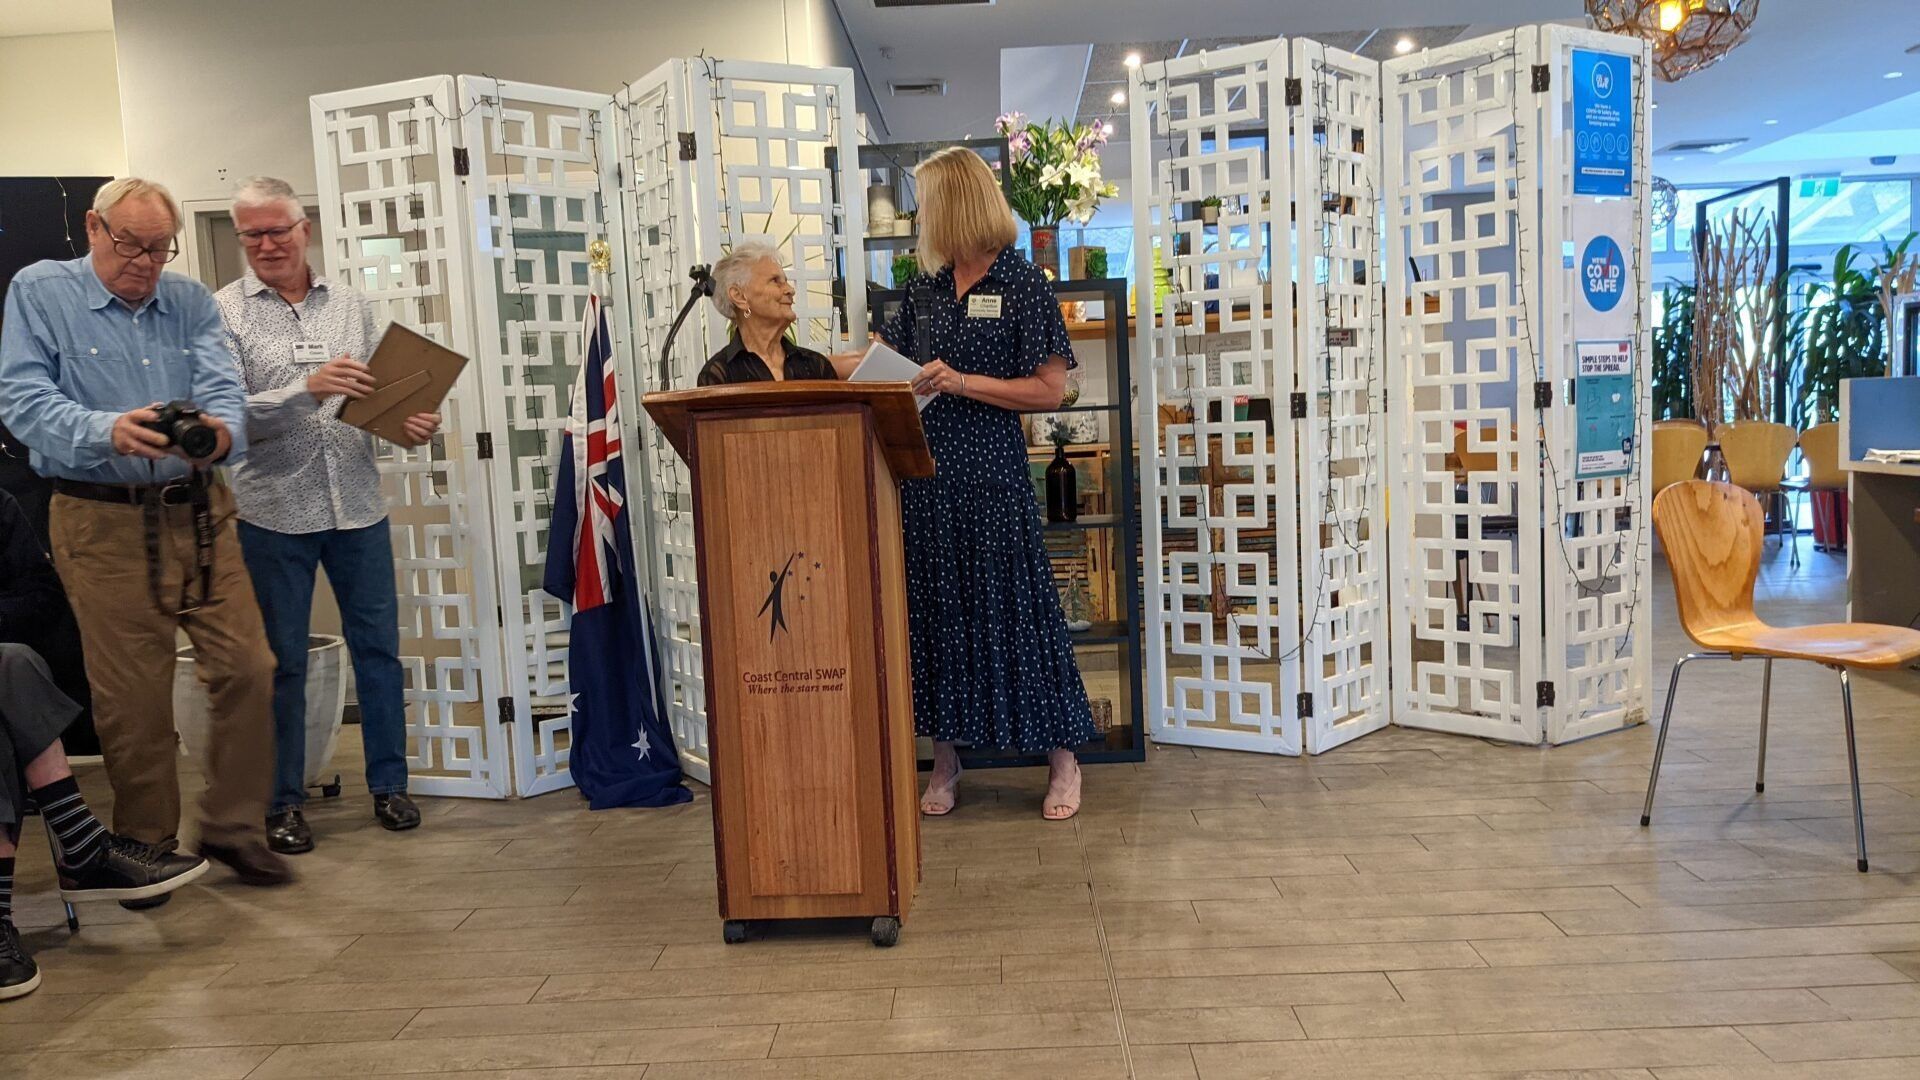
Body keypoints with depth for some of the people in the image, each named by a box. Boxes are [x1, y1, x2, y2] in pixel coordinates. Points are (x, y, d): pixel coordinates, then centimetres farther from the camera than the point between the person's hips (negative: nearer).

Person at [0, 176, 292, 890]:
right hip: (103, 523, -3)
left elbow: (224, 390, -5)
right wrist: (108, 432, -31)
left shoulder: (191, 302, 10)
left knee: (246, 668, -1)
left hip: (200, 512, 3)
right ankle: (147, 848, 20)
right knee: (134, 695, 2)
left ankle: (232, 827, 15)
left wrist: (221, 433, -29)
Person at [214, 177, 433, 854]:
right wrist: (309, 390, -26)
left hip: (357, 505, 3)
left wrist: (412, 425, -7)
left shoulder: (348, 305, 9)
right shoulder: (225, 313, -2)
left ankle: (388, 784, 22)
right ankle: (282, 802, 20)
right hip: (274, 512, -3)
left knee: (378, 645, 8)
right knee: (282, 659, 7)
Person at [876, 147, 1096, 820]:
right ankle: (944, 758, 22)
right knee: (934, 605, 9)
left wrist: (963, 382, -17)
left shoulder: (1021, 283, -6)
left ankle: (1063, 761, 14)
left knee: (1013, 605, -1)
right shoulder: (930, 288, 12)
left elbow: (1049, 390, -10)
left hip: (991, 470, -6)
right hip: (926, 468, 6)